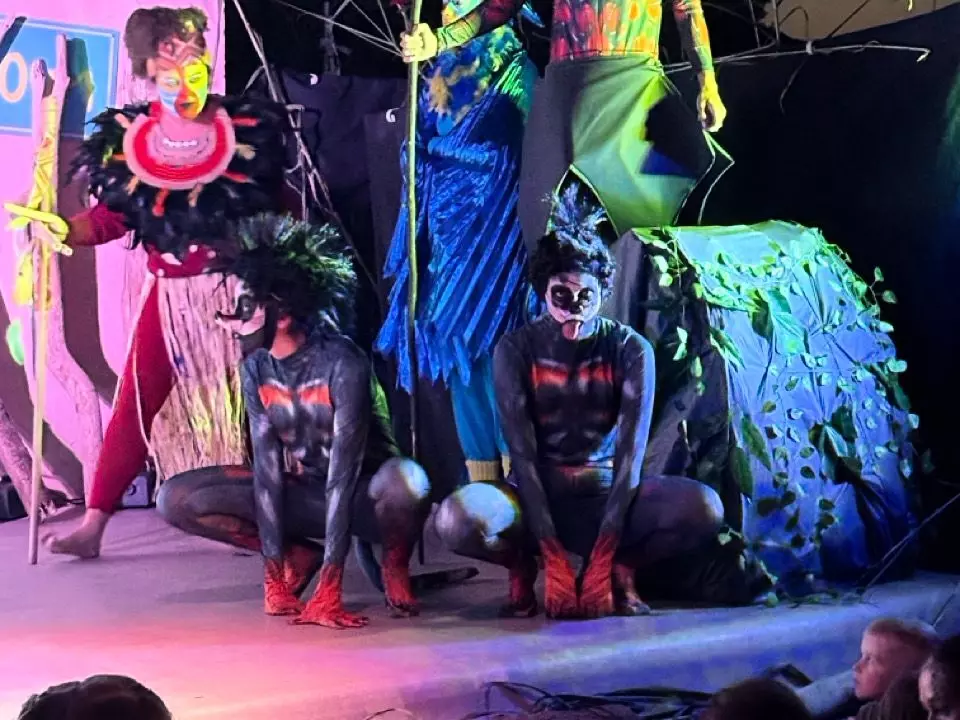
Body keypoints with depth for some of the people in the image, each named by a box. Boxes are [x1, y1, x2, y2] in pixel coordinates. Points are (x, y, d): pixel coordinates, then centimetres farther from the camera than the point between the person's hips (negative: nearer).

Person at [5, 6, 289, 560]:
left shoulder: (248, 127, -3)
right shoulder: (129, 138, 1)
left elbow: (279, 211, 0)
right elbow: (112, 217, 0)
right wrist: (64, 229, -17)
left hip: (238, 291, -1)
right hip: (170, 296, 1)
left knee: (251, 406, 4)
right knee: (135, 405, -2)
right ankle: (93, 526, 2)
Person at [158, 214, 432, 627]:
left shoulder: (343, 364, -25)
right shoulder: (256, 369, -8)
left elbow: (343, 473, -29)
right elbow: (266, 467, -12)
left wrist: (329, 585, -33)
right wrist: (273, 570, -19)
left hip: (367, 495, -5)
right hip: (310, 494, 5)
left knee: (405, 481, -42)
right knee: (177, 500, -12)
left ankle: (394, 564, -7)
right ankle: (298, 556, 3)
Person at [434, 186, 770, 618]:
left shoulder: (630, 350, -6)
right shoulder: (516, 350, -7)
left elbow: (630, 453, -14)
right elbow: (522, 455, -14)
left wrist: (601, 560, -24)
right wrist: (555, 560, -23)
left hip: (607, 500, 1)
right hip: (536, 504, 0)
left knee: (702, 508, -29)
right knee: (459, 518, -33)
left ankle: (623, 567, -1)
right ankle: (522, 568, -1)